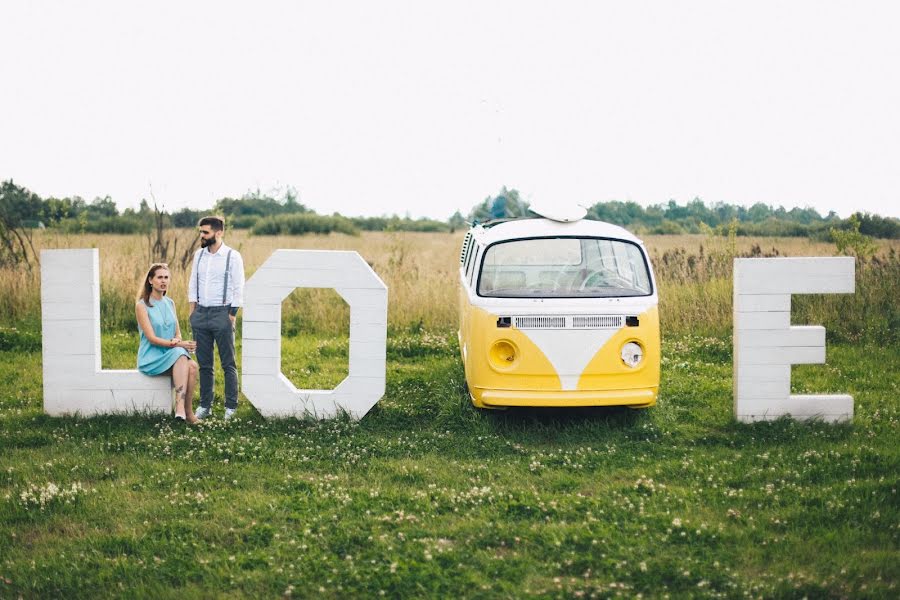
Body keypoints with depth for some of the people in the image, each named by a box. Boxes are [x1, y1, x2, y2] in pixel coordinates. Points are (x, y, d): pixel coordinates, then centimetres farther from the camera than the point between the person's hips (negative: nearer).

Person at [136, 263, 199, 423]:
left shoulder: (170, 303, 15)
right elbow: (152, 338, -12)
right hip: (151, 357, -5)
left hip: (172, 354, 5)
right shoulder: (142, 306, -5)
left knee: (192, 366, -28)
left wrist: (176, 341, -10)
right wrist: (177, 344, -21)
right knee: (181, 357, -35)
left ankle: (182, 408, -32)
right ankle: (184, 409, -43)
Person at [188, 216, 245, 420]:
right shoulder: (199, 254, 10)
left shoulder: (233, 256, -6)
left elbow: (238, 289, -6)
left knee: (228, 364, 0)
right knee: (204, 364, 9)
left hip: (222, 313, -5)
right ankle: (205, 405, 17)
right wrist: (192, 310, 8)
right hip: (200, 314, 5)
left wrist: (232, 315, -10)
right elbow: (193, 284, 15)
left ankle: (231, 407, 6)